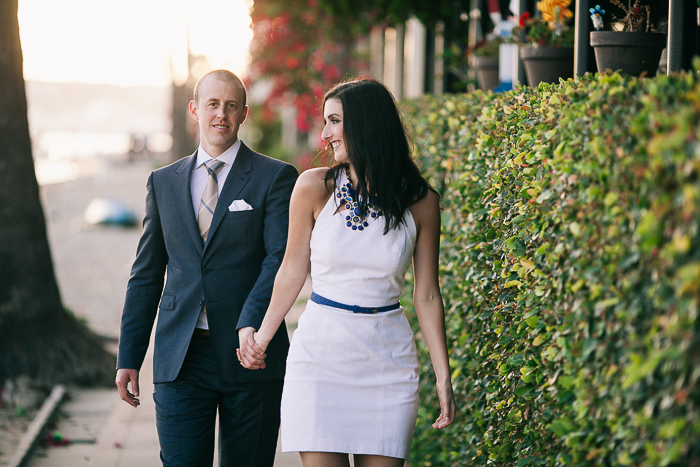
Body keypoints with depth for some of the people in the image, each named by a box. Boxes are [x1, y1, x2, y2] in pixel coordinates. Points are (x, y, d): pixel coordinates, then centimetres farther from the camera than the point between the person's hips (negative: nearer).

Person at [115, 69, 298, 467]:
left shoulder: (275, 177, 1)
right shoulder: (164, 182, 13)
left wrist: (252, 323, -27)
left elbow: (281, 258, -11)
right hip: (182, 359, 2)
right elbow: (146, 275, 14)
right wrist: (129, 358, 10)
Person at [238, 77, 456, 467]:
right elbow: (292, 272, 9)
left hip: (388, 360, 0)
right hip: (320, 353, 0)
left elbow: (427, 295, 3)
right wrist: (261, 339, 15)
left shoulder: (420, 202, -2)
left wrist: (444, 379, 1)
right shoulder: (315, 187, -2)